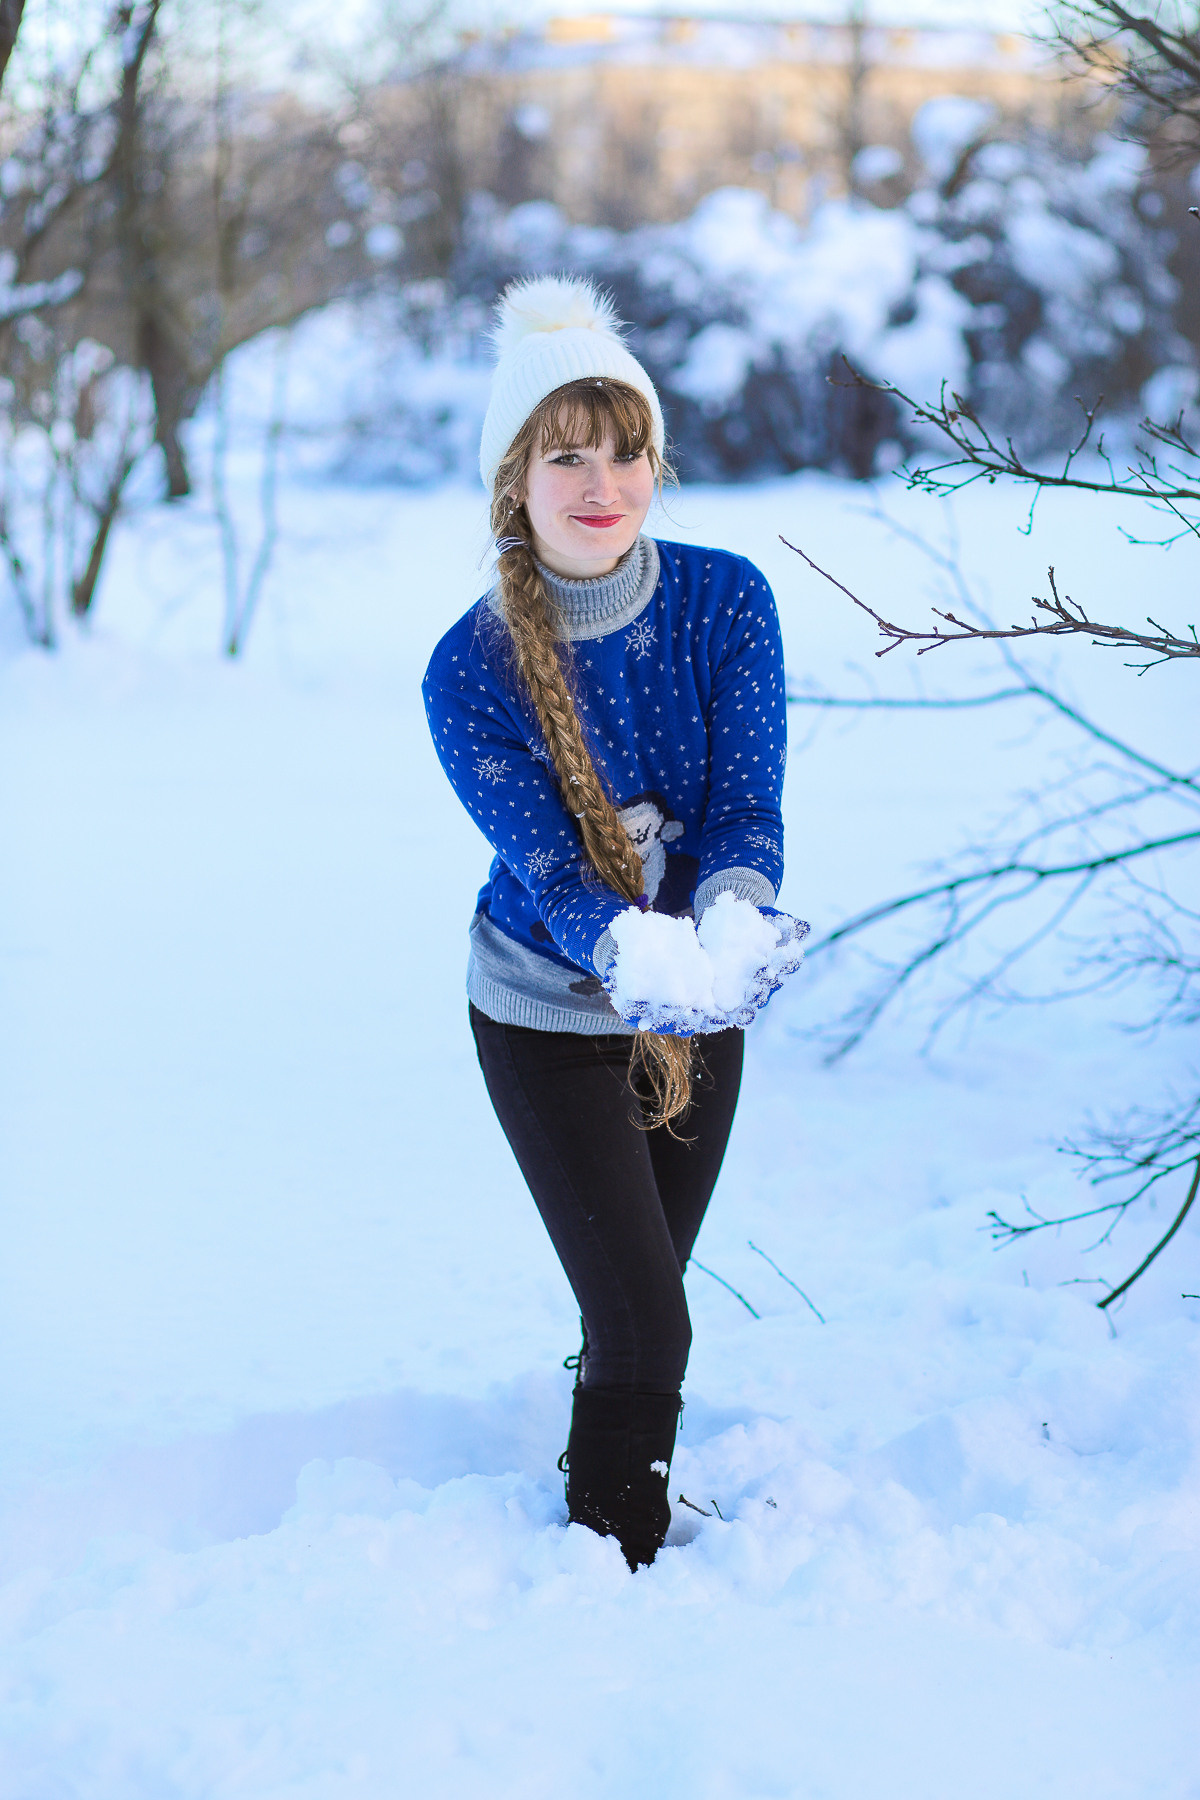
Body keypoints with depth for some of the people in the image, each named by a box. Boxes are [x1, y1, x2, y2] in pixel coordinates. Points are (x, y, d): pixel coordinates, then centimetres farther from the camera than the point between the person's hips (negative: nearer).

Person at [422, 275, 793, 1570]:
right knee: (642, 1322, -9)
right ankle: (610, 1562, 9)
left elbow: (749, 806, -17)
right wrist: (632, 955, -46)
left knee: (642, 1301, 18)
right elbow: (544, 865, -25)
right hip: (551, 1014, -3)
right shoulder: (470, 669, -19)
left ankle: (622, 1498, 42)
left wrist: (731, 918, -38)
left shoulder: (726, 601, -13)